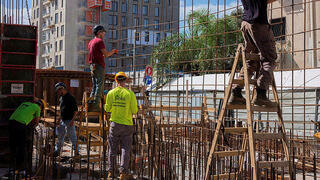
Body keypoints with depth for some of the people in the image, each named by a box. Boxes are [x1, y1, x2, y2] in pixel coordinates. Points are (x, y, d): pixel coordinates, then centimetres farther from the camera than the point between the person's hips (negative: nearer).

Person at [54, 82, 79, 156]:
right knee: (60, 136, 14)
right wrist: (59, 120, 24)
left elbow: (76, 110, -15)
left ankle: (76, 152, 3)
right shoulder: (61, 98, 14)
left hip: (69, 121, -9)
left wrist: (72, 120, -22)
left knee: (72, 137, -5)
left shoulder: (70, 98, -13)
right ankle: (57, 151, 25)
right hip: (62, 121, 9)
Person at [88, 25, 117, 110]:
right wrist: (113, 51, 3)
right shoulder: (99, 41, -10)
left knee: (94, 85, 14)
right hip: (99, 66, -9)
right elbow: (106, 54, -15)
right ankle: (95, 103, -10)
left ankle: (91, 100, 9)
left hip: (92, 65, 9)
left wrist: (106, 55, 24)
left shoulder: (91, 42, 18)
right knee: (99, 85, -7)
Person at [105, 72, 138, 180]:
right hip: (127, 124, -2)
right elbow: (134, 110, -6)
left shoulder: (111, 93, -3)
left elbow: (107, 109, 4)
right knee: (125, 149, 4)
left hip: (114, 123, 2)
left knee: (112, 149, 11)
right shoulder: (130, 94, -8)